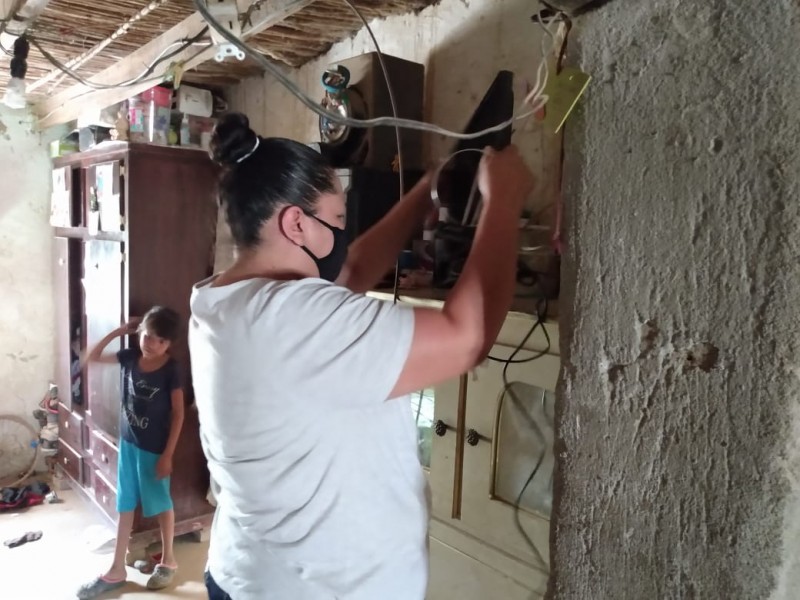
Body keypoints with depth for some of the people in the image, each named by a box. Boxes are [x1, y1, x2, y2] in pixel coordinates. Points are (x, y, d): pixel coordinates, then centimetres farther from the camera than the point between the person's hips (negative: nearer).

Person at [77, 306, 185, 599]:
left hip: (155, 449, -5)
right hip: (128, 444, 5)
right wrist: (118, 332, -5)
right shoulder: (130, 357, -4)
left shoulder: (170, 370, -18)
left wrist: (167, 454, -14)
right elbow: (91, 357, 7)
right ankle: (117, 570, 27)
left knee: (161, 504, 10)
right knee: (125, 506, 14)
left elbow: (178, 414, -14)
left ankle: (168, 561, 30)